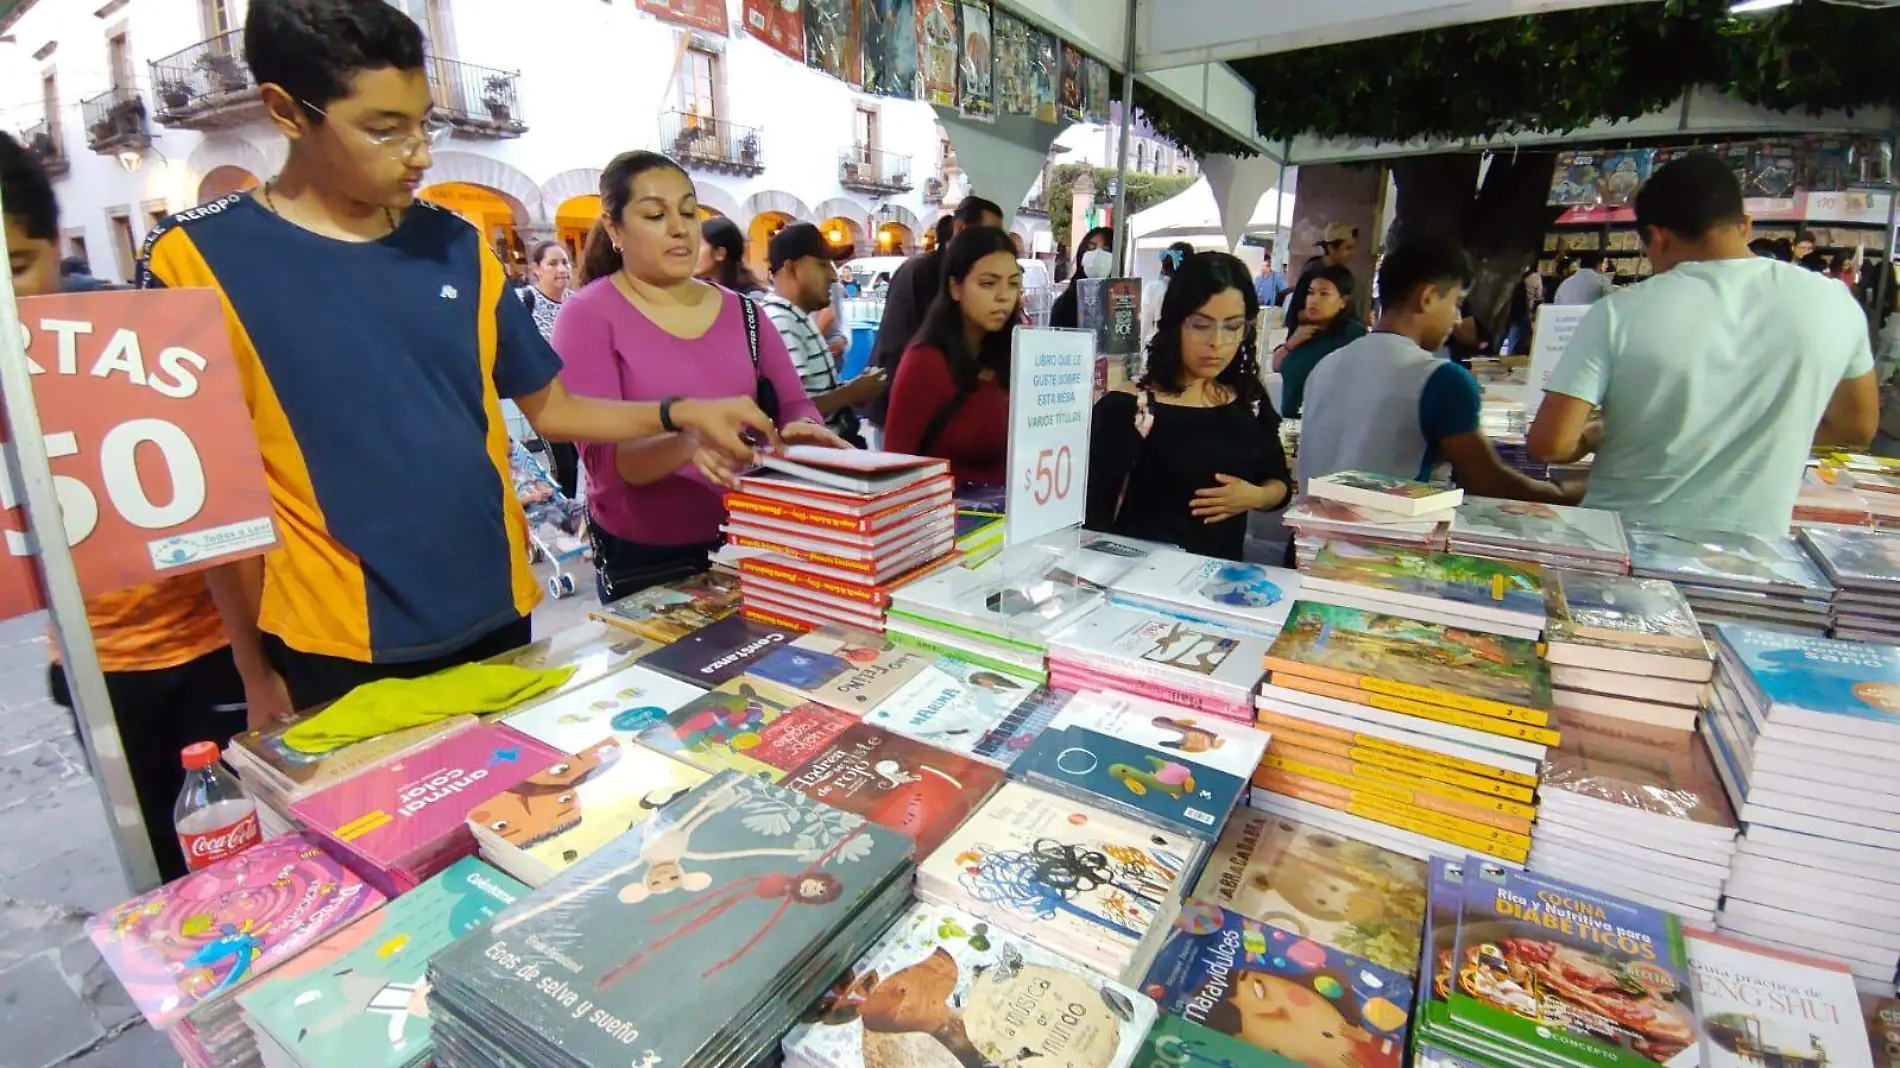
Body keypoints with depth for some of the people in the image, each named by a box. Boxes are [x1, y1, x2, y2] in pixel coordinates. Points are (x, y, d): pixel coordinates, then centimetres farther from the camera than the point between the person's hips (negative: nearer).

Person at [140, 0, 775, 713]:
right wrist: (257, 670, -2)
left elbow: (548, 408, 8)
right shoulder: (196, 259, -8)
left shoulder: (455, 246, 3)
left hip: (495, 616, 4)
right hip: (342, 648, -4)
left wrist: (680, 414, -7)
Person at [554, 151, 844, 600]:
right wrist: (688, 442, -37)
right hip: (642, 559, -4)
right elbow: (603, 457, -18)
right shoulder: (587, 316, -9)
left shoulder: (742, 311, 4)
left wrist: (803, 431, -21)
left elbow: (794, 405, 2)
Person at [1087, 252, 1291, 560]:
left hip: (1223, 570, 7)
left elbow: (1279, 483, 17)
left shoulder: (1251, 400, 5)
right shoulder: (1126, 407, -13)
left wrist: (1255, 497, -3)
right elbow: (1093, 513, -13)